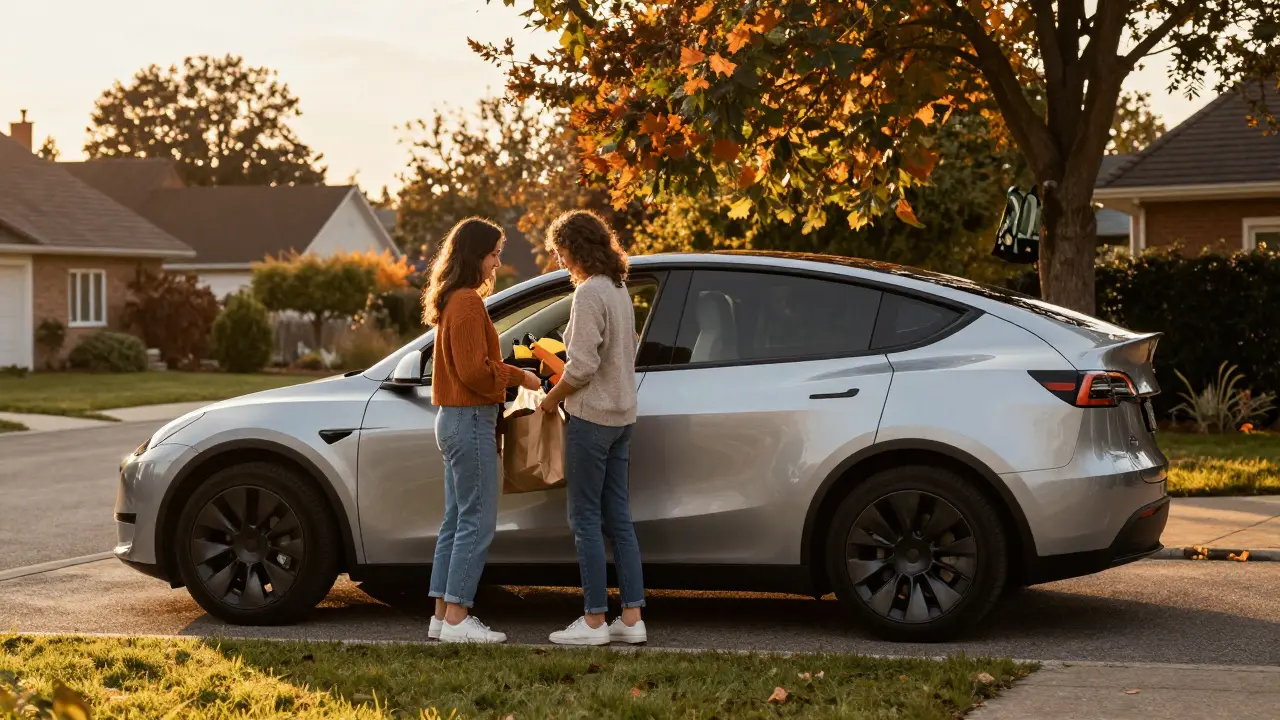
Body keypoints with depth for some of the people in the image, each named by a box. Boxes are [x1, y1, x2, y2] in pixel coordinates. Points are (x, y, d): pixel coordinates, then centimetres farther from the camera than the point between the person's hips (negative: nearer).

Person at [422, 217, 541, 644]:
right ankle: (457, 619, -7)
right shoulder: (467, 302, -15)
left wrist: (511, 373, 12)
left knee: (457, 520, 12)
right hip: (470, 419, -11)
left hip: (454, 419, 11)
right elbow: (474, 371, -20)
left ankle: (442, 615, 14)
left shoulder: (453, 301, 17)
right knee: (478, 521, -8)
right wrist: (518, 376, -8)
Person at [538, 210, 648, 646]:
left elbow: (583, 365, -20)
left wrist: (552, 398, -5)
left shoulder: (589, 293, -16)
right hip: (621, 414, 9)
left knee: (586, 519, -2)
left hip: (591, 415, -9)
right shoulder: (619, 290, 13)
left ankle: (594, 621, 0)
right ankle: (632, 618, 10)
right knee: (618, 517, 10)